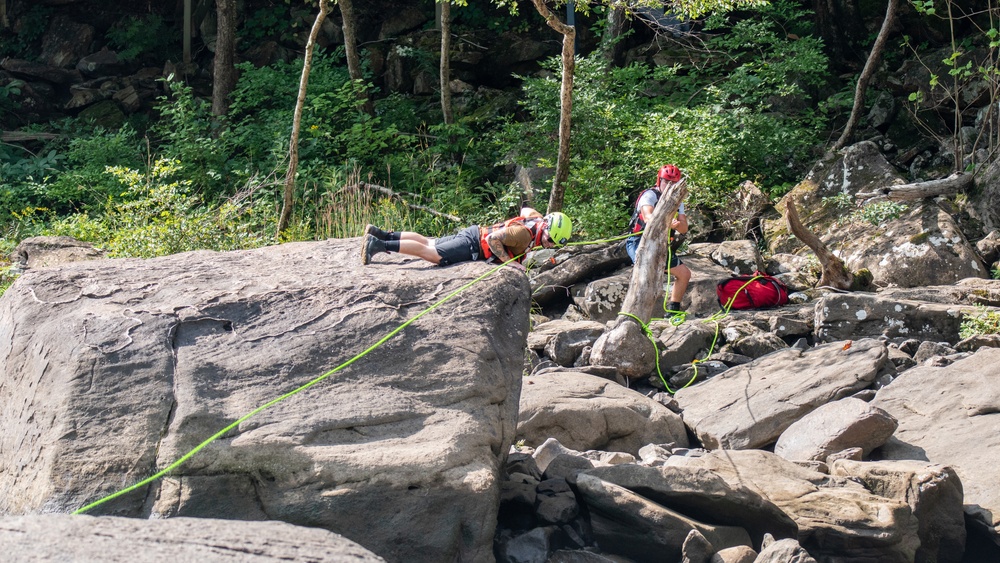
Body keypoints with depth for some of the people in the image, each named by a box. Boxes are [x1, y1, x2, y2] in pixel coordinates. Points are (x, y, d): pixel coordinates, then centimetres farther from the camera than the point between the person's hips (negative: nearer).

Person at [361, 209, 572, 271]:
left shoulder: (538, 219, 1)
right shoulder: (525, 233, -26)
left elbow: (525, 210, 24)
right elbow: (494, 239, -33)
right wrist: (510, 261, -27)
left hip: (472, 234, 9)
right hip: (473, 245, -9)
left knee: (427, 243, 14)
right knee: (431, 254, -14)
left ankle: (379, 234, 17)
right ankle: (378, 245, -19)